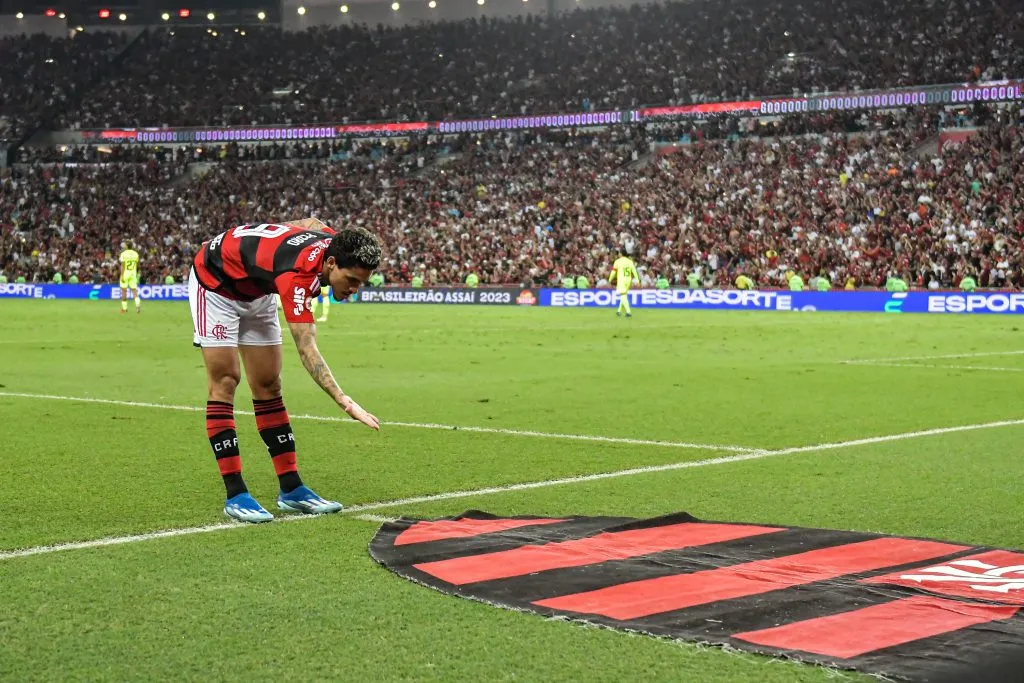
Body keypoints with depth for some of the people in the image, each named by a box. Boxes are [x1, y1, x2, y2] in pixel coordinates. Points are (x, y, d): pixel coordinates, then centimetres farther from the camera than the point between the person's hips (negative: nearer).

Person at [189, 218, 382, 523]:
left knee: (269, 386, 5)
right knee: (224, 380, -12)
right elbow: (307, 349, -46)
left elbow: (311, 222, 7)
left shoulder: (335, 242, -19)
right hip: (215, 280, -8)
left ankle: (291, 488, 5)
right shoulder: (298, 273, -41)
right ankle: (235, 496, -11)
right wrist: (345, 402, -55)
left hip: (256, 289, 8)